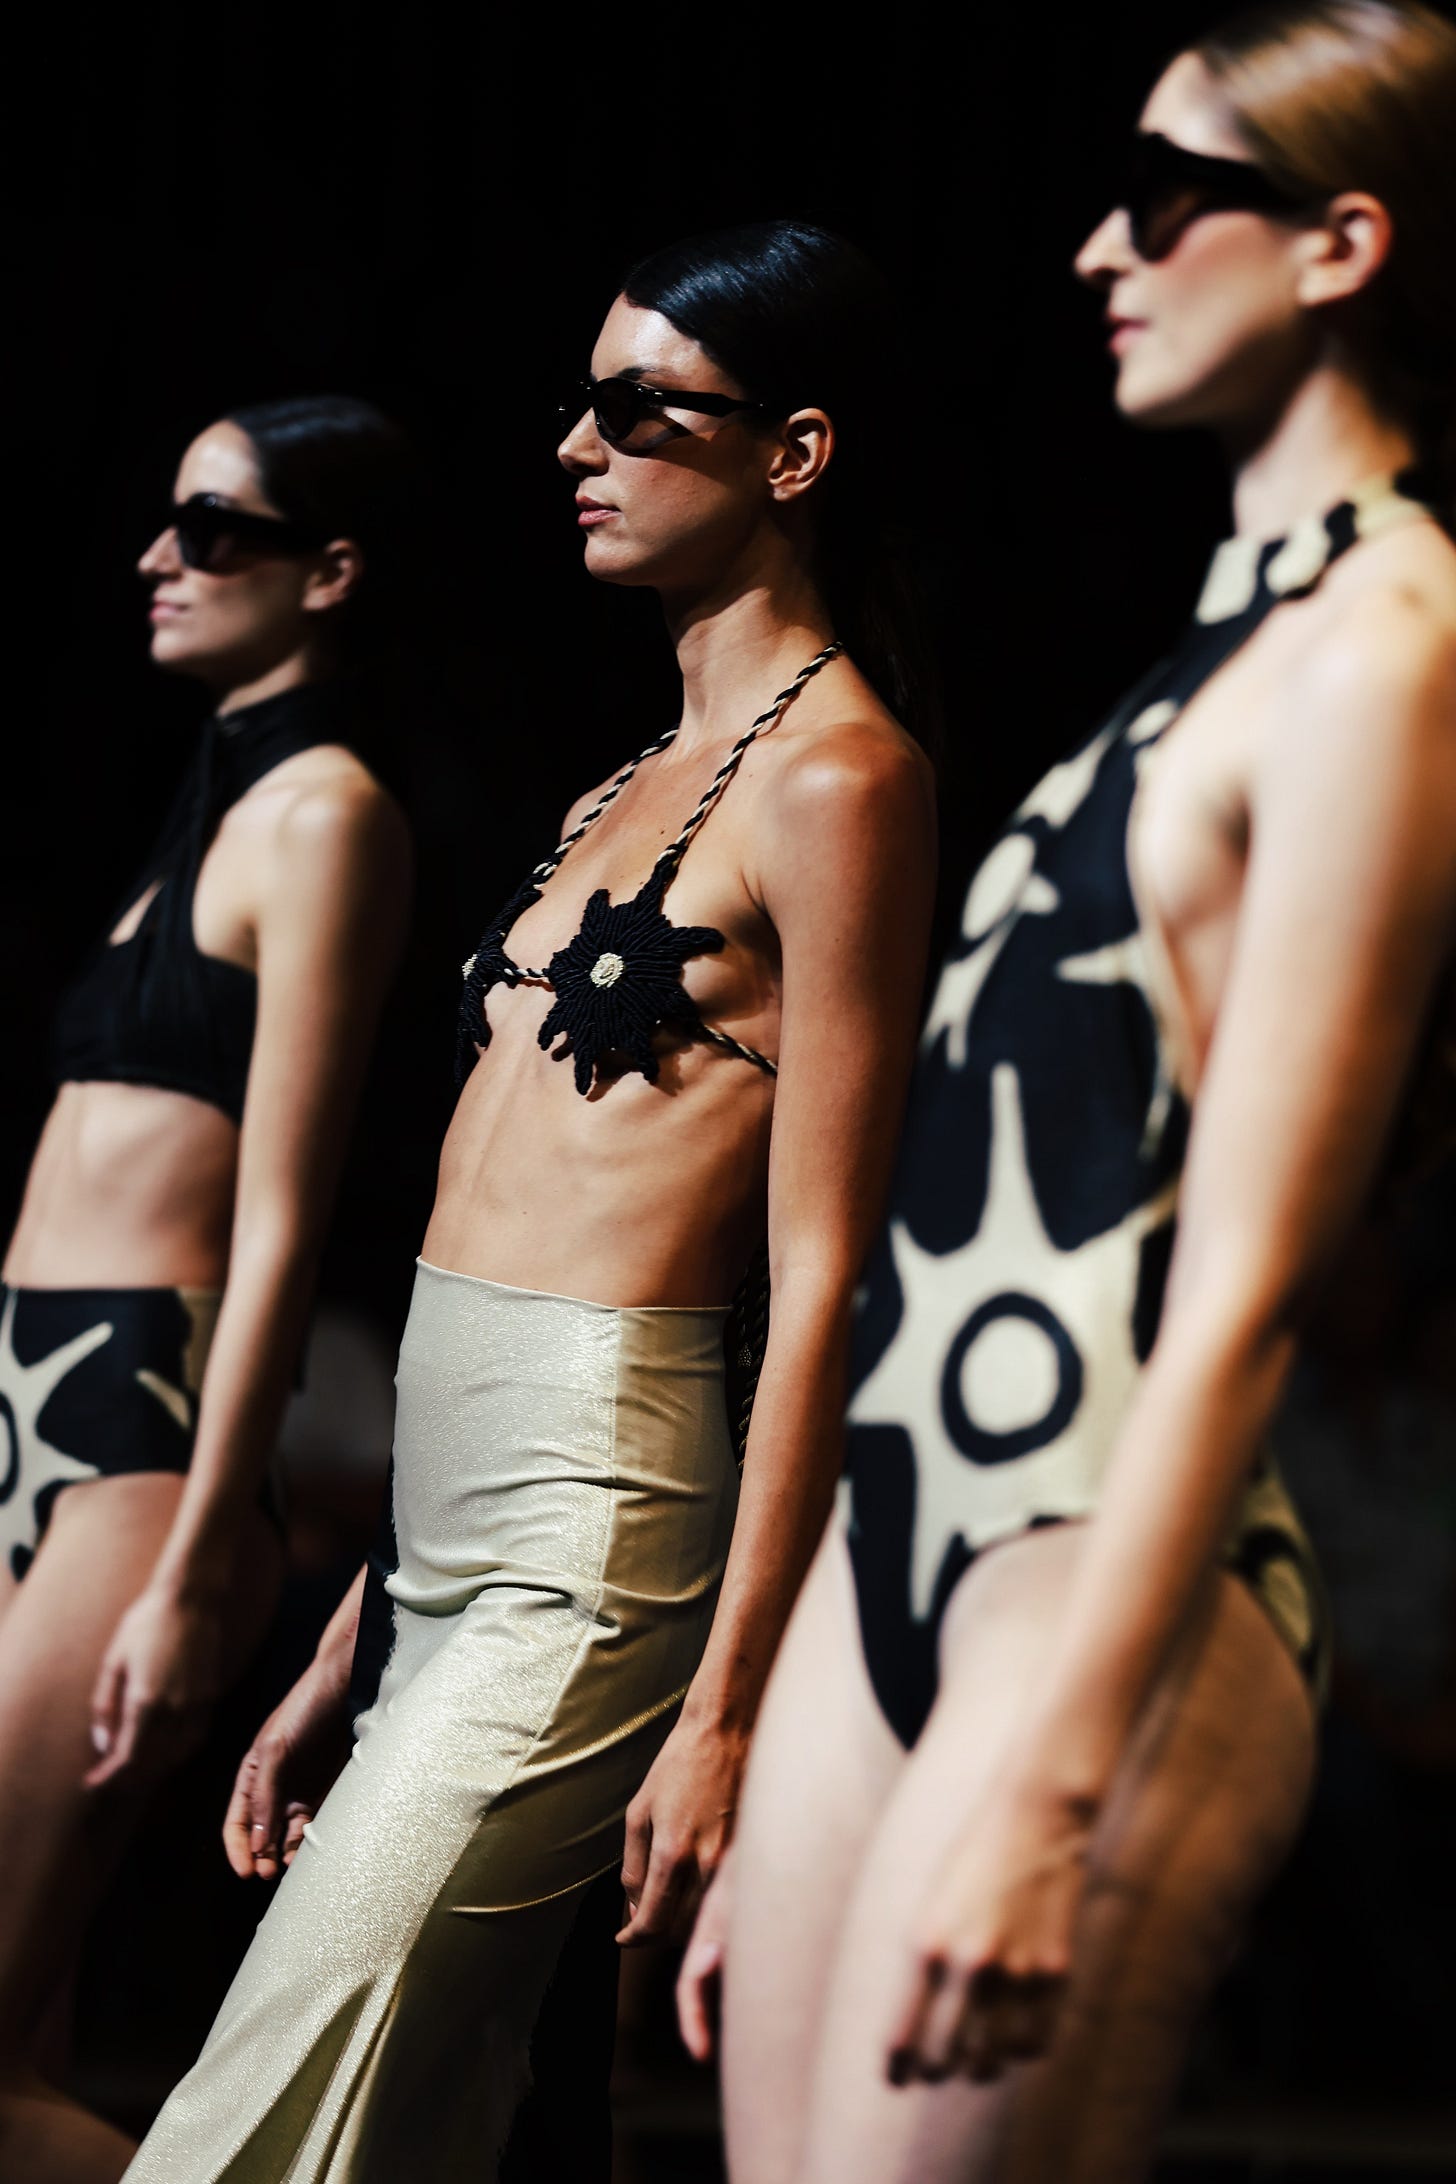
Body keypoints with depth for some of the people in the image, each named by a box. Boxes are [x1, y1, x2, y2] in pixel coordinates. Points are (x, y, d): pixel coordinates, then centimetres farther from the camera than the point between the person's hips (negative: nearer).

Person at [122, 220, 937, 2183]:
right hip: (455, 1515, 9)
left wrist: (725, 1703, -17)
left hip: (595, 1529, -9)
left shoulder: (832, 776, -8)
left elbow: (819, 1276, -13)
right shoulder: (656, 770, 18)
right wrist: (356, 1641, 18)